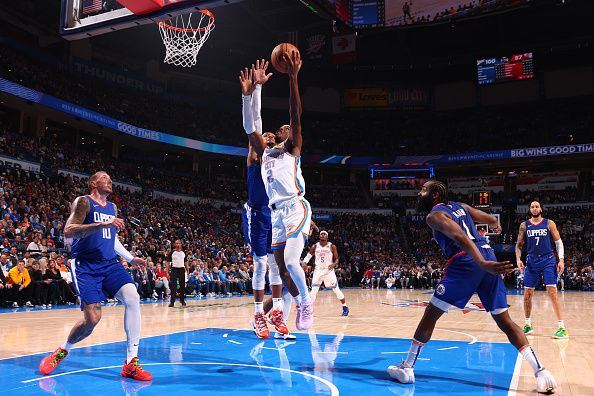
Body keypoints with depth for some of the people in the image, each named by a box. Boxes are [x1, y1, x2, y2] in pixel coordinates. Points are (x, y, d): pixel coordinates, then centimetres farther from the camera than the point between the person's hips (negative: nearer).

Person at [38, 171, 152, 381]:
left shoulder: (112, 207, 17)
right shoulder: (84, 202, -4)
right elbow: (68, 231, -18)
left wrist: (130, 258, 22)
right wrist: (102, 225, -28)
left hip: (110, 263, 6)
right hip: (86, 265, -6)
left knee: (133, 298, -18)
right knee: (92, 318, -12)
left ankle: (131, 362, -13)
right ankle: (62, 351, 21)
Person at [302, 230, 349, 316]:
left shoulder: (332, 246, -6)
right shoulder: (315, 247, -1)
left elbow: (336, 259, -3)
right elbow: (308, 256, 1)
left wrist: (333, 264, -24)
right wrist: (304, 263, -20)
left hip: (329, 270, -2)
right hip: (318, 270, 2)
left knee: (336, 289, -2)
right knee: (314, 290, -7)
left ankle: (345, 307, 13)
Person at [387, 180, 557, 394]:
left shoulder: (434, 215, 1)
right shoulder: (460, 206, 23)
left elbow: (459, 236, -17)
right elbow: (492, 220, 34)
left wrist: (482, 263, -30)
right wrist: (496, 226, 59)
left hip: (465, 263, -7)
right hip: (487, 255, 7)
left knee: (430, 314, 4)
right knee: (504, 321, 12)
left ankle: (406, 369, 9)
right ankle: (541, 371, 1)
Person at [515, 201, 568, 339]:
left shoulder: (549, 223, 1)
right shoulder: (524, 225, 7)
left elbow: (558, 242, 3)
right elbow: (519, 245, 12)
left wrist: (561, 259, -8)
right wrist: (518, 259, -3)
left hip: (548, 261, -3)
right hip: (532, 262, 3)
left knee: (552, 293, -12)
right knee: (527, 295, 4)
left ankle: (562, 328, -9)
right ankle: (528, 324, 20)